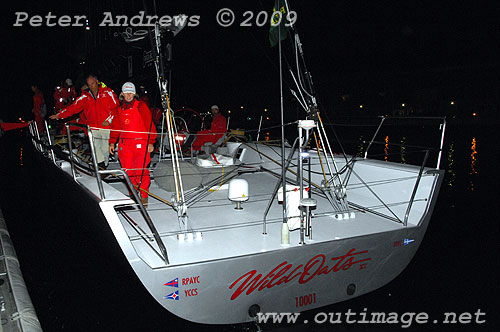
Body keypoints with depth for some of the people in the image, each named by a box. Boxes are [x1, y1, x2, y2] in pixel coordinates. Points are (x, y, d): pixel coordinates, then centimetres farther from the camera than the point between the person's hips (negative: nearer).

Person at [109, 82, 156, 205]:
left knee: (141, 171, -9)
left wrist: (150, 142, -9)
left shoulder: (141, 106, 0)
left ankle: (144, 196, 2)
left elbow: (149, 124, -4)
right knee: (128, 171, 5)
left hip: (140, 144, -5)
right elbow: (115, 126, 21)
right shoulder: (119, 109, 15)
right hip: (125, 145, 5)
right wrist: (112, 142, 13)